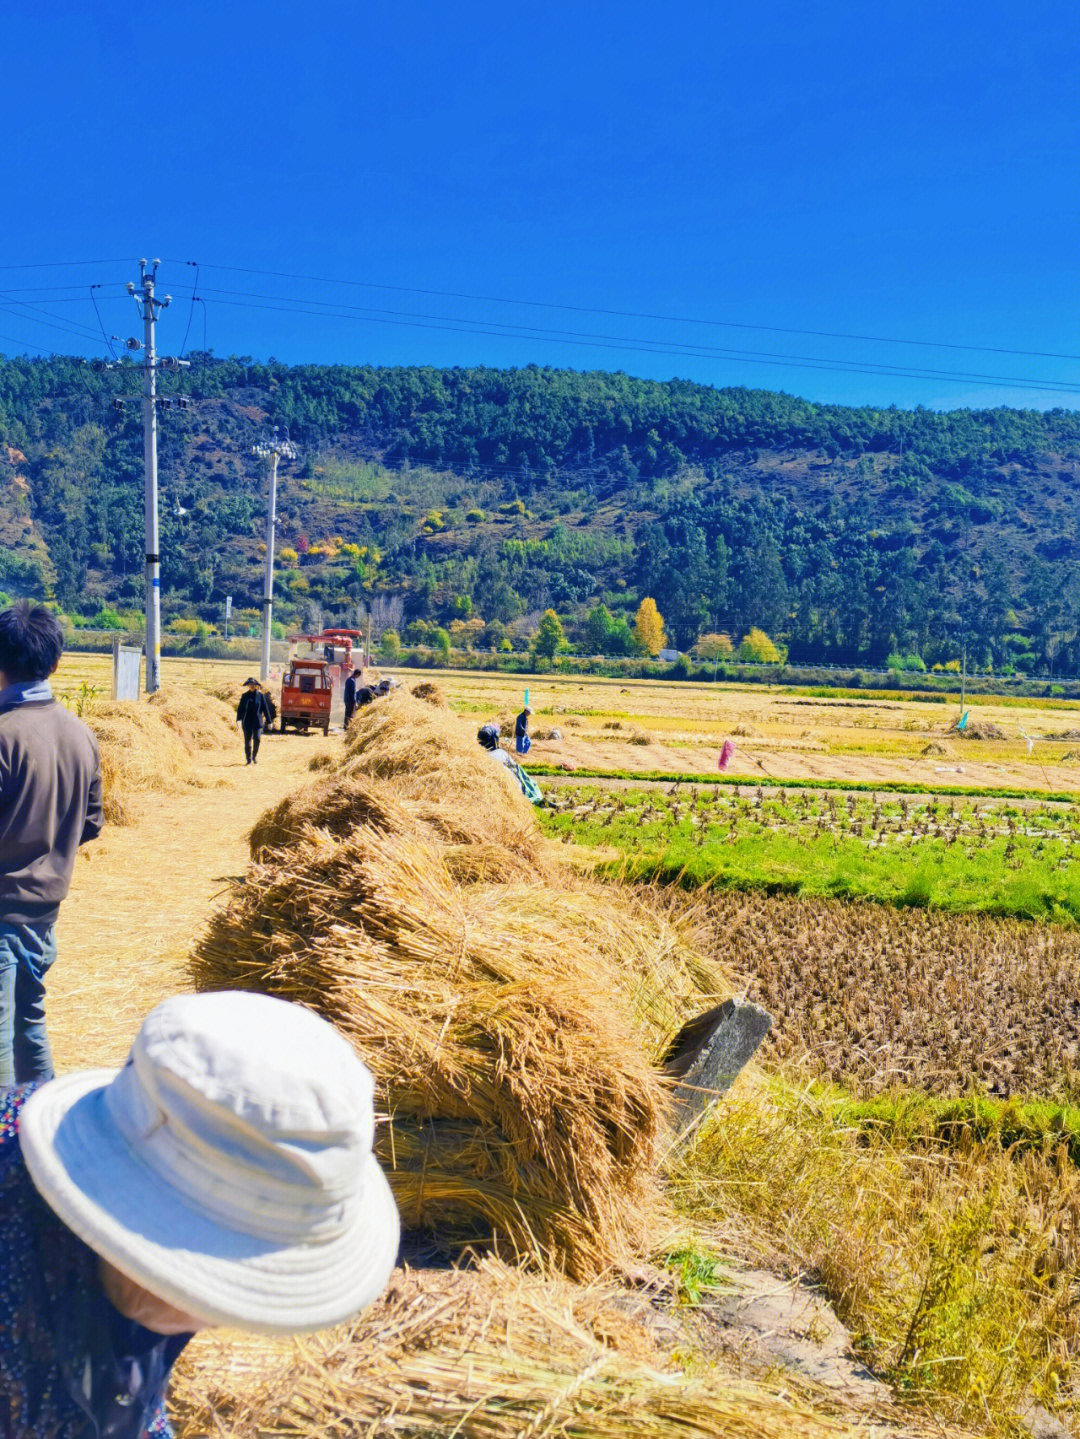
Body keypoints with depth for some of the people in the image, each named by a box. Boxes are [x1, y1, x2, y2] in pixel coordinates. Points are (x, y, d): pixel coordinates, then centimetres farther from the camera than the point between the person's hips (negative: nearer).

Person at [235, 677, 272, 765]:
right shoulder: (244, 696, 6)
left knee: (257, 739, -10)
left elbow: (265, 708, 6)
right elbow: (240, 708, 1)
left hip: (257, 721, -1)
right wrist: (238, 719, -13)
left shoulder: (260, 695, 4)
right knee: (247, 741, 1)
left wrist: (268, 721, 4)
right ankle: (248, 759, 10)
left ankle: (254, 756, 12)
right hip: (247, 721, 1)